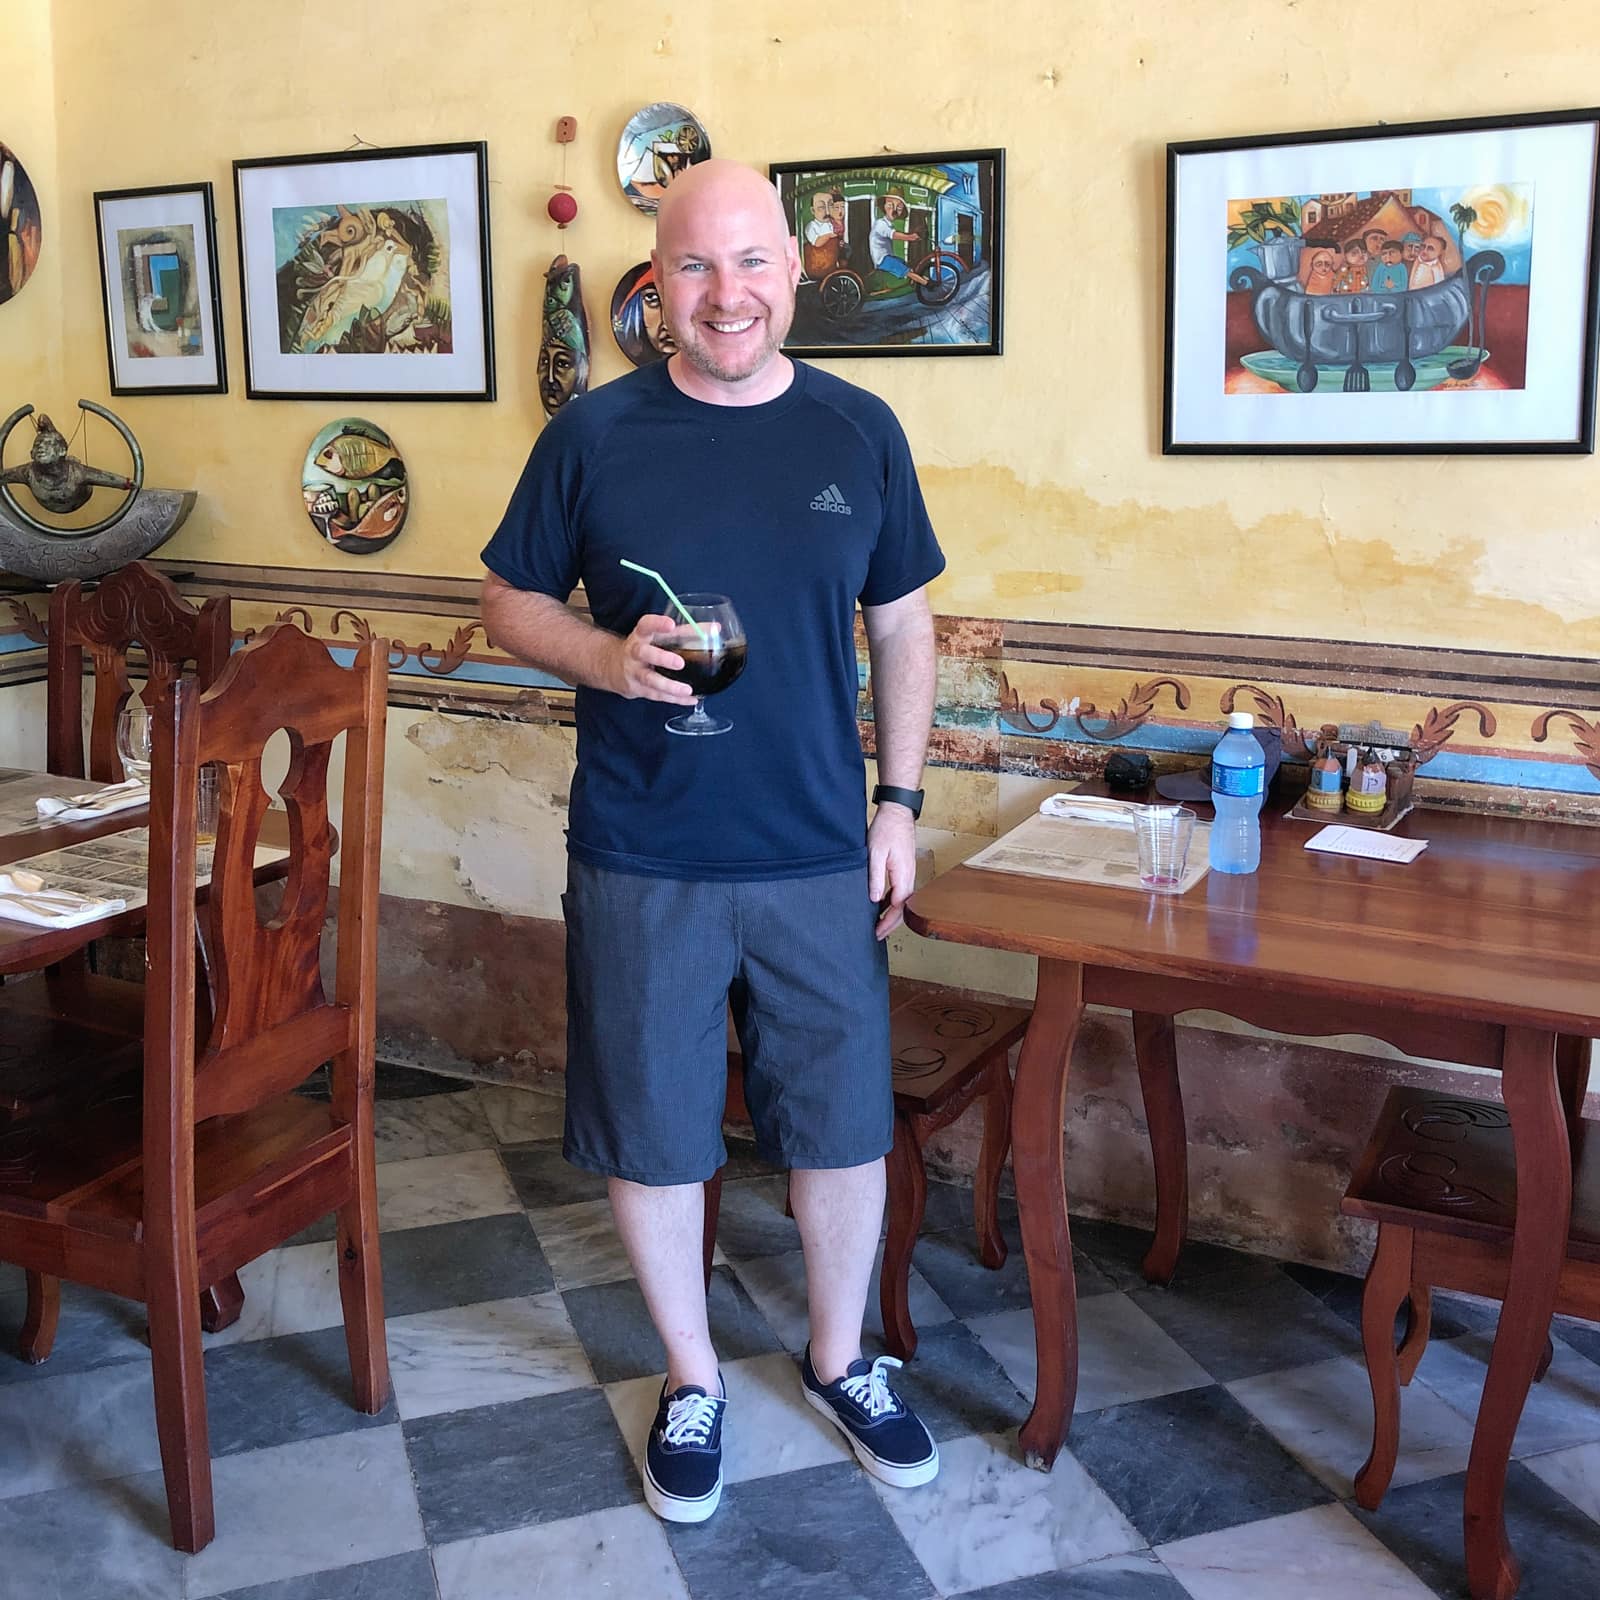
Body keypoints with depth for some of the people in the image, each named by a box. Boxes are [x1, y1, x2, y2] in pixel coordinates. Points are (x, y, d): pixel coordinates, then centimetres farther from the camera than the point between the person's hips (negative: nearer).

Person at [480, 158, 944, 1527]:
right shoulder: (594, 434, -4)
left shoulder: (859, 430, 1)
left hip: (823, 858, 2)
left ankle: (842, 1357, 38)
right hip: (641, 863, -1)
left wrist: (901, 801, 3)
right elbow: (510, 601, 4)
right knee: (654, 1132, 11)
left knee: (845, 1120, 13)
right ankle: (692, 1376, 35)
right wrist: (608, 658, -16)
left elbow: (901, 625, 8)